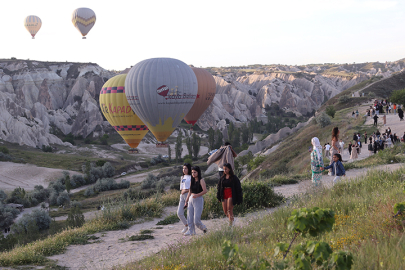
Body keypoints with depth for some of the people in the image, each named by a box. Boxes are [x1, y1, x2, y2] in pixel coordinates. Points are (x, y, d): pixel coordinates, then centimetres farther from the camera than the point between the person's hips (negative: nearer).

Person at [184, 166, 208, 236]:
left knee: (196, 219, -6)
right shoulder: (192, 181, 13)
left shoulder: (201, 181, -6)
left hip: (199, 200, -6)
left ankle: (203, 228, 19)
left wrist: (197, 195, -26)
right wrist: (186, 201, 15)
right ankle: (191, 231, 8)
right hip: (191, 200, 6)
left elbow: (205, 191, -15)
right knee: (189, 217, 1)